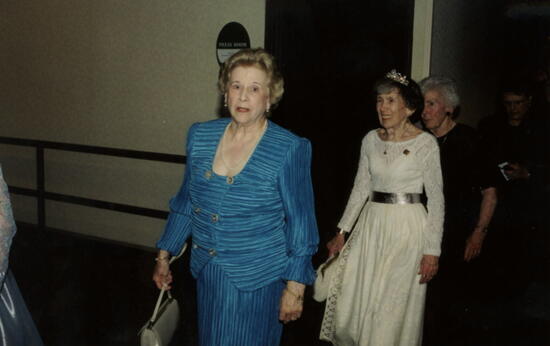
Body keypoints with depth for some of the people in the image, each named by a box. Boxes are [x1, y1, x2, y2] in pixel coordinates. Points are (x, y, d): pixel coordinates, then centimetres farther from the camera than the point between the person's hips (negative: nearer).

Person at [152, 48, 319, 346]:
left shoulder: (290, 150, -14)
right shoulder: (200, 135, -1)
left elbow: (300, 225, -10)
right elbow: (186, 202, 10)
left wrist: (295, 288, -10)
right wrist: (164, 255, 14)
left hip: (257, 279, -5)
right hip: (207, 274, 5)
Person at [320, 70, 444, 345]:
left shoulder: (425, 143, -9)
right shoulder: (371, 139, 4)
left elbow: (436, 199, -7)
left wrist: (432, 251, -10)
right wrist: (342, 231, 8)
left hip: (407, 229, -4)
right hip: (371, 225, 5)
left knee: (393, 312, 4)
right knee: (349, 307, 7)